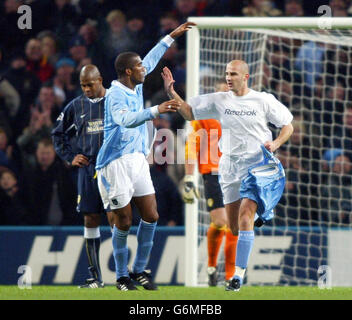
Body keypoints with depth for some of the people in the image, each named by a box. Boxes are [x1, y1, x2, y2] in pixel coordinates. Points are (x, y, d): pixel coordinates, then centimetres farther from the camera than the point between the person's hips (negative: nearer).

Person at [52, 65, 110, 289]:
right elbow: (59, 133, 21)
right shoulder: (76, 106, 10)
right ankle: (95, 277, 6)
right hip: (88, 169, 3)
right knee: (91, 220, 3)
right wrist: (70, 157, 9)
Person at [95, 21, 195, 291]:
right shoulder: (116, 95, -16)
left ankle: (139, 271, 13)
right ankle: (122, 277, 8)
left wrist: (172, 36, 31)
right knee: (124, 222, -3)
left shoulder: (136, 87, 9)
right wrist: (156, 110, -46)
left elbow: (150, 61, 27)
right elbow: (126, 119, -36)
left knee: (150, 216, 2)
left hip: (137, 159, 8)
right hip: (116, 164, -8)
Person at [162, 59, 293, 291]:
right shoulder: (219, 101, 6)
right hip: (229, 166, 4)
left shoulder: (264, 101, -1)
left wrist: (275, 143, -13)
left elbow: (288, 126, 6)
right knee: (234, 227, 5)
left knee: (245, 216, -19)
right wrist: (171, 93, -4)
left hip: (257, 165, -4)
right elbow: (189, 112, 11)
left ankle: (239, 273, -20)